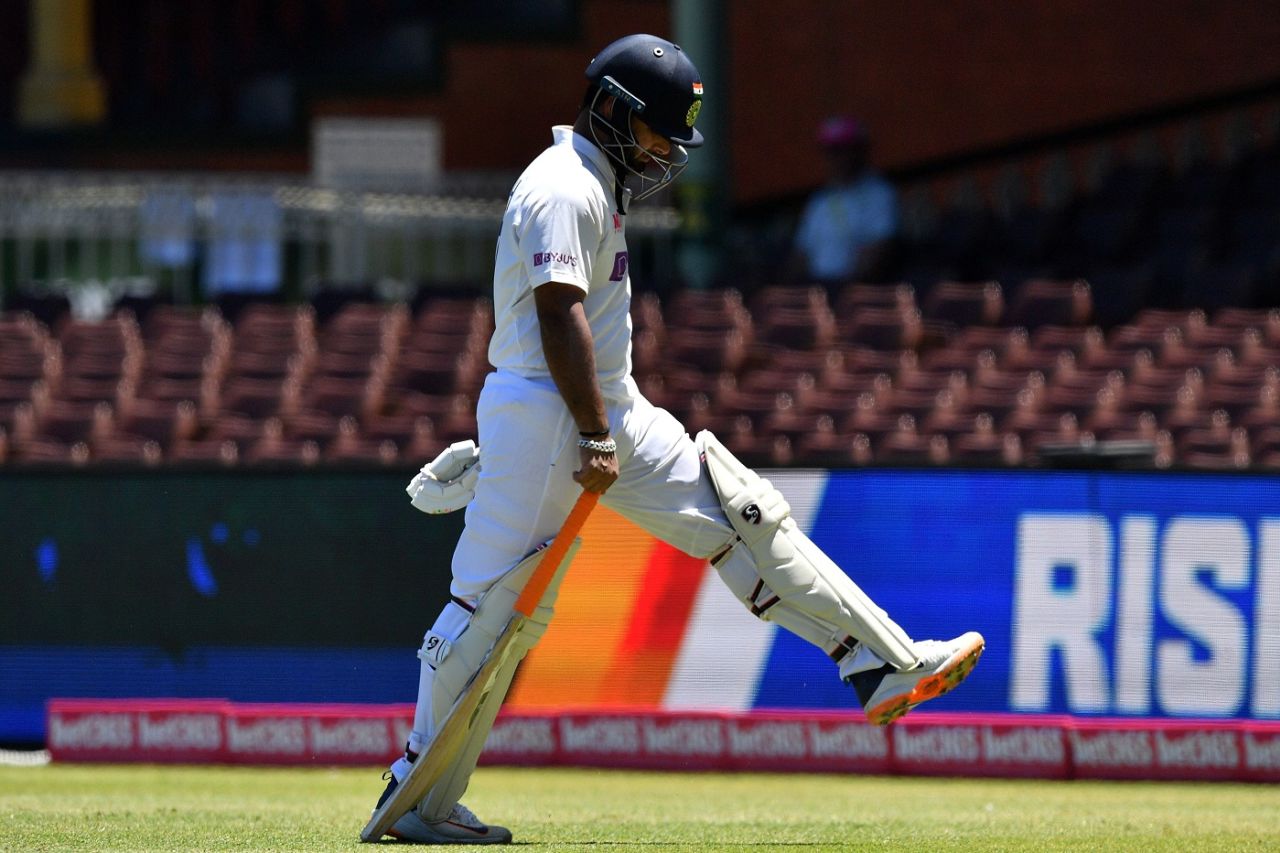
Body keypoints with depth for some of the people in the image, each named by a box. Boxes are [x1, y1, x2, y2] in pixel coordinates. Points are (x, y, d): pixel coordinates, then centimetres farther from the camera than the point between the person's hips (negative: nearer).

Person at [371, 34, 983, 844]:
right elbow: (560, 315, -23)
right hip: (543, 413, -10)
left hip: (612, 412, 10)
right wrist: (595, 438, -24)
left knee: (745, 517, 5)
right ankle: (419, 800, -4)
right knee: (497, 603, -8)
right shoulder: (565, 187, -16)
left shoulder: (600, 182, 17)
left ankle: (885, 666, 5)